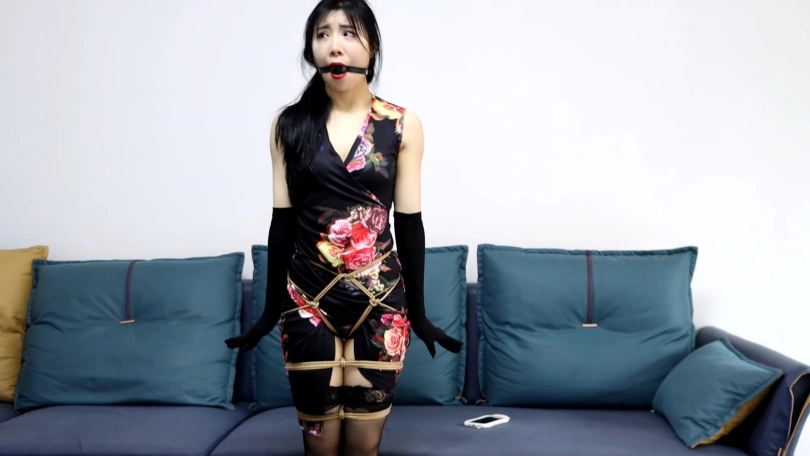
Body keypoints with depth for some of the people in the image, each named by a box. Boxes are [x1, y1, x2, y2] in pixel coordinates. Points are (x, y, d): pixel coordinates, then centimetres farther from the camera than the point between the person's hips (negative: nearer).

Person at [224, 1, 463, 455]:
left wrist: (418, 312, 2)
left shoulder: (403, 125, -1)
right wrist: (272, 309, 5)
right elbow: (283, 221, 4)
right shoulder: (290, 124, 1)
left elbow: (409, 223, 1)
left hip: (380, 301, 0)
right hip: (308, 301, 1)